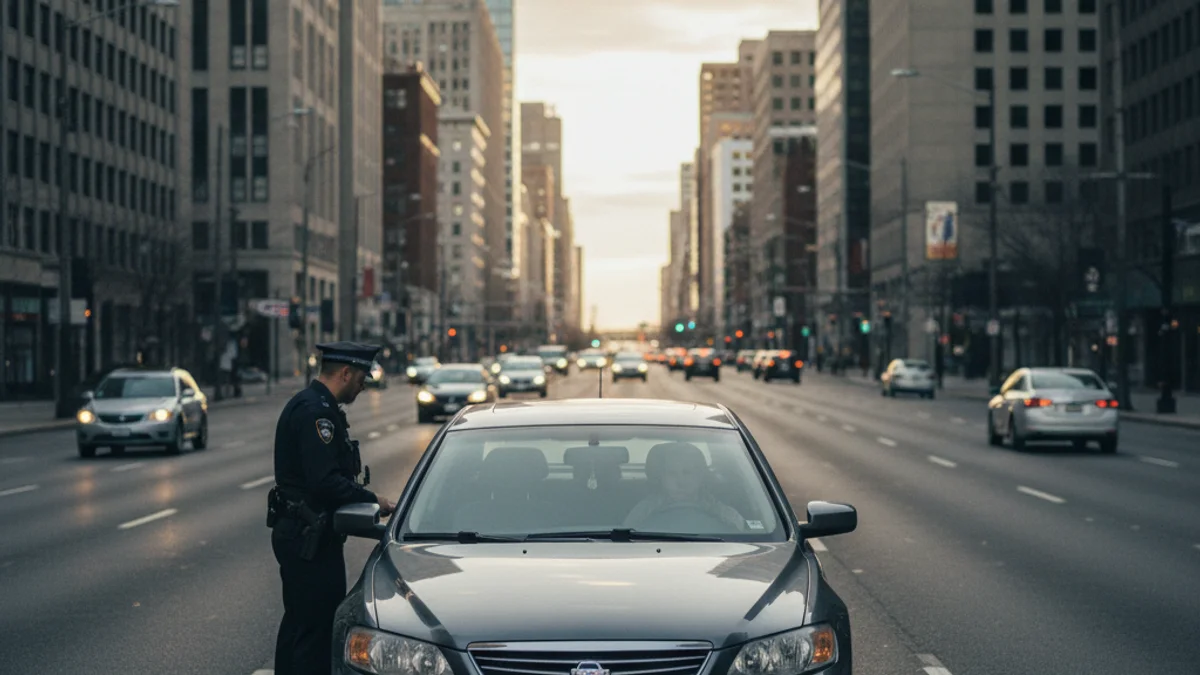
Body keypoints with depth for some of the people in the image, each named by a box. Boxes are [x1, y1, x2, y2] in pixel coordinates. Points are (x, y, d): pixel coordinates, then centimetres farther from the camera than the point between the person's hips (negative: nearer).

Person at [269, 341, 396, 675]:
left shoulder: (307, 404, 15)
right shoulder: (315, 410, -18)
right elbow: (325, 481, -25)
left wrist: (361, 498, 9)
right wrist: (371, 500, -15)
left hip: (293, 533, 11)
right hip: (310, 538, -11)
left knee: (298, 622, 18)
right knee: (317, 627, -7)